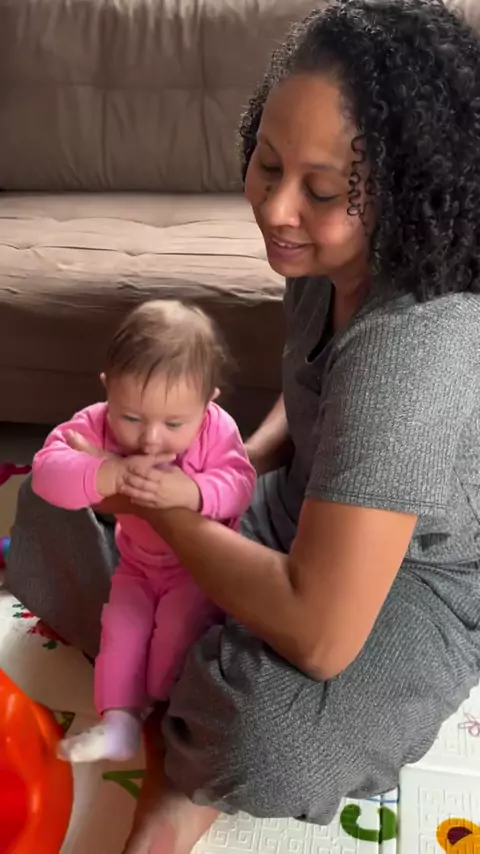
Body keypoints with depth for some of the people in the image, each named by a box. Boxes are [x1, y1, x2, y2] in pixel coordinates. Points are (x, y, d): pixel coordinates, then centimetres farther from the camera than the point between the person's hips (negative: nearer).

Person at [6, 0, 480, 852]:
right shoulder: (327, 257, -11)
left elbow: (320, 636, -37)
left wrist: (164, 508, -23)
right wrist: (241, 460, -8)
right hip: (313, 518, 8)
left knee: (269, 740, -39)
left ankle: (187, 767, -2)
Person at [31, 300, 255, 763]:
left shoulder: (216, 429, -27)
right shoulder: (97, 424, -26)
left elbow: (239, 485, -35)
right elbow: (47, 471, -38)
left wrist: (192, 492, -56)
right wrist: (109, 475, -56)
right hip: (139, 564, 3)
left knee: (178, 625, -17)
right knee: (120, 626, -3)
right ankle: (119, 720, 7)